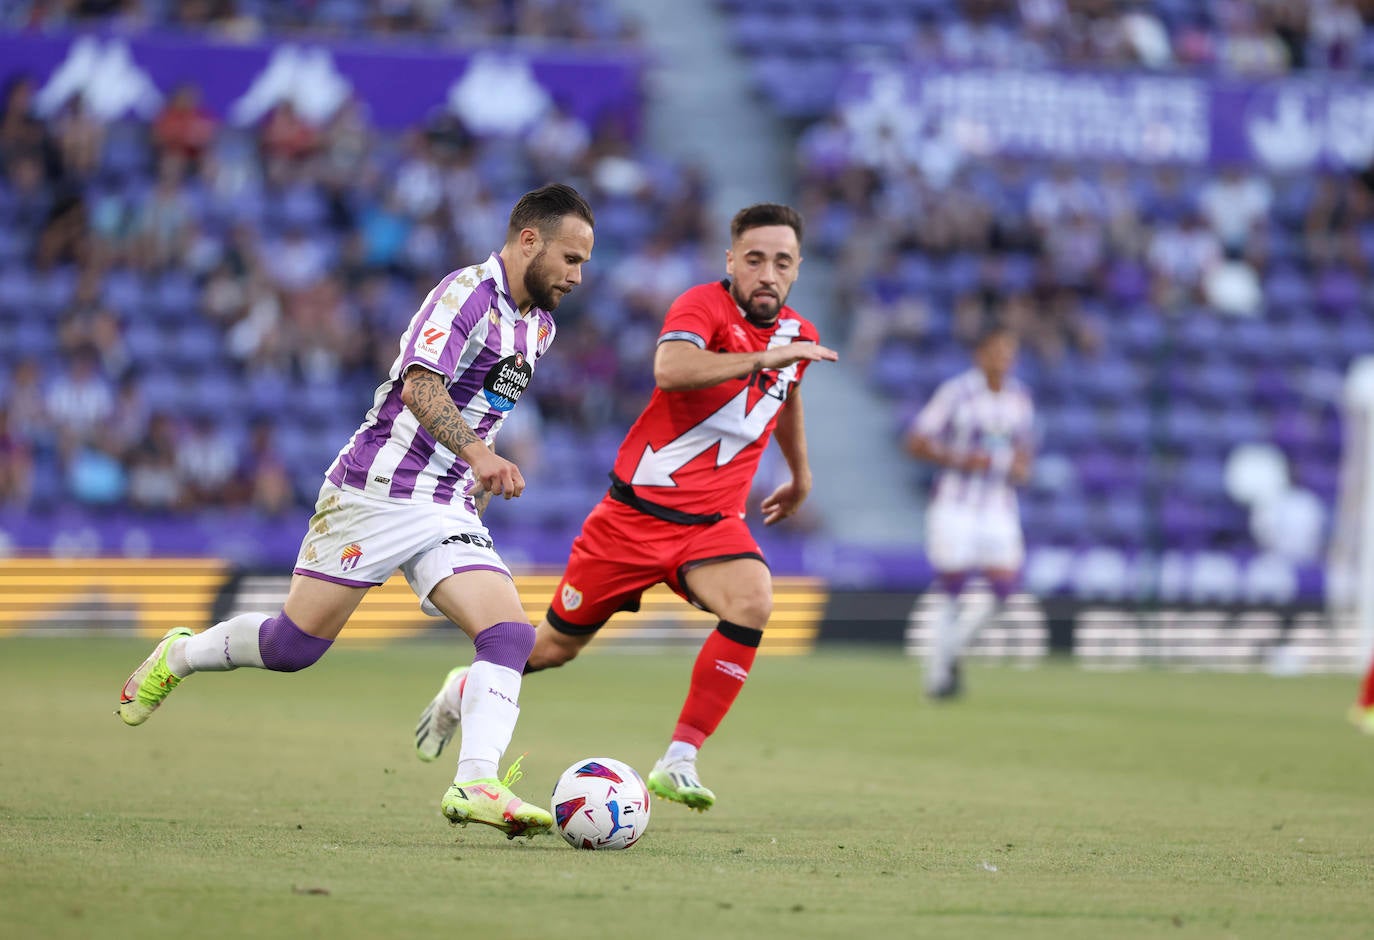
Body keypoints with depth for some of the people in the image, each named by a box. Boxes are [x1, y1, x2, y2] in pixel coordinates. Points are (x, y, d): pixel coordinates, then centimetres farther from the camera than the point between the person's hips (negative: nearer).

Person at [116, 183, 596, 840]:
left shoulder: (539, 324, 14)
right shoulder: (467, 293, -14)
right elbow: (420, 385, -30)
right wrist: (476, 452, -43)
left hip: (449, 509, 7)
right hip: (375, 490, -7)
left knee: (510, 634, -16)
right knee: (296, 644, 1)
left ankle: (475, 785, -27)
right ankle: (179, 656, 29)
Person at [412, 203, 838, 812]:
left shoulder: (797, 336, 5)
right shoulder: (703, 306, -16)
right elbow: (670, 368, -39)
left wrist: (801, 474, 41)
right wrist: (761, 358, -43)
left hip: (712, 523, 4)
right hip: (638, 509, -4)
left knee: (752, 603, -29)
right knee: (556, 645, 8)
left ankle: (678, 763, -23)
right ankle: (464, 691, 41)